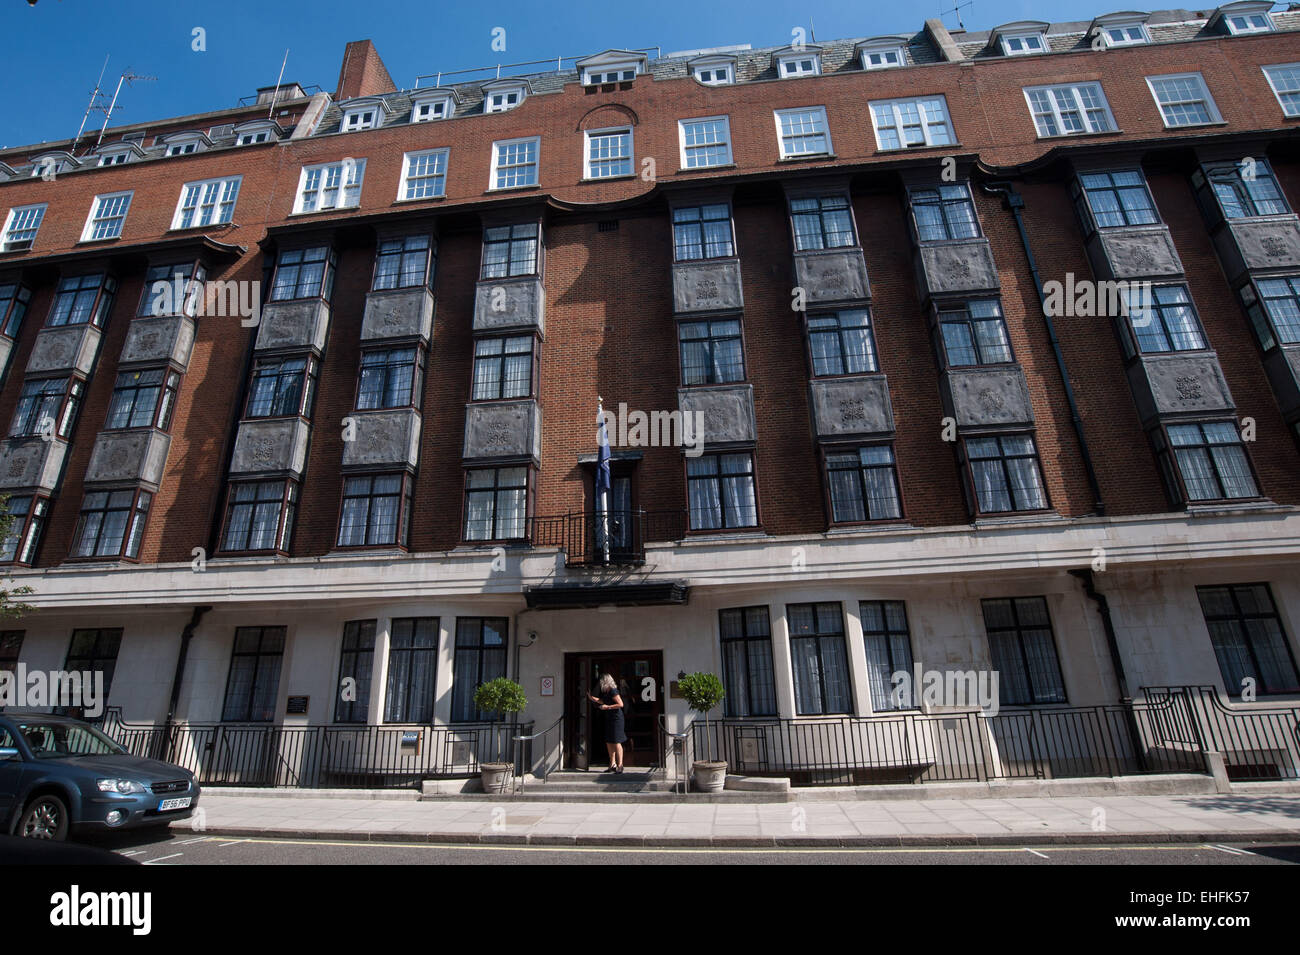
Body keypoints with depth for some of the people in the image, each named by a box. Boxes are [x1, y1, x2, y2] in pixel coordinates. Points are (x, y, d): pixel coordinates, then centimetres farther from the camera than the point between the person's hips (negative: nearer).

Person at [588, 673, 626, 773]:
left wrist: (607, 707, -18)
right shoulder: (606, 692, 11)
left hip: (616, 718, -9)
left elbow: (620, 704, -21)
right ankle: (613, 765, 20)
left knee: (616, 742, -7)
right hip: (609, 719, 9)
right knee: (609, 742, 11)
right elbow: (602, 701, 30)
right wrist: (591, 698, 24)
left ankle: (620, 765, 0)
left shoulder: (613, 691, -16)